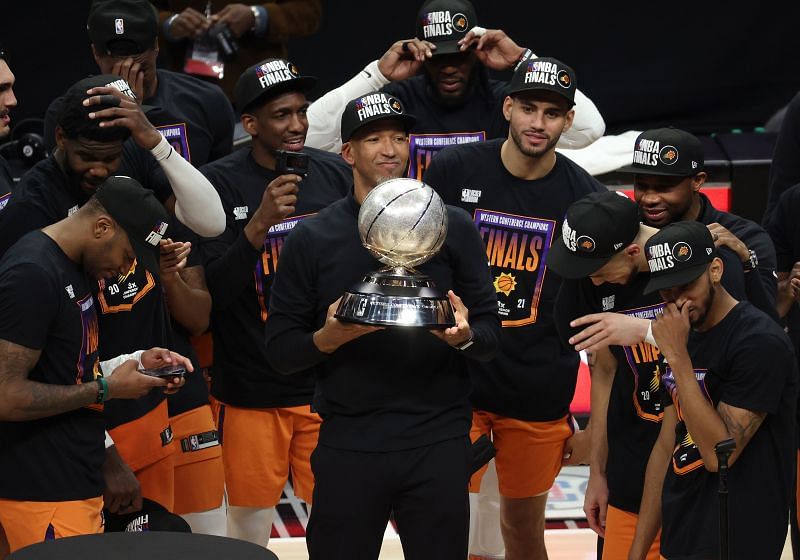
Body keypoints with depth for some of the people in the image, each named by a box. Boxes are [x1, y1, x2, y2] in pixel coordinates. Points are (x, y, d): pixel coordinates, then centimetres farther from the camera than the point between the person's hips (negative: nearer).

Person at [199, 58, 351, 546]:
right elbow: (210, 294, -12)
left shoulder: (337, 175, 3)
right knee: (250, 527, 5)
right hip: (252, 391, -2)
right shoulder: (220, 185, -7)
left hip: (329, 387, 2)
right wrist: (260, 223, -24)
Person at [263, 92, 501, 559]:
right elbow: (280, 351, 3)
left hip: (438, 445, 0)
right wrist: (329, 338, -16)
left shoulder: (454, 228, 5)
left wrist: (465, 336, -18)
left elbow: (491, 335, 4)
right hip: (348, 445, 0)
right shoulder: (312, 238, 4)